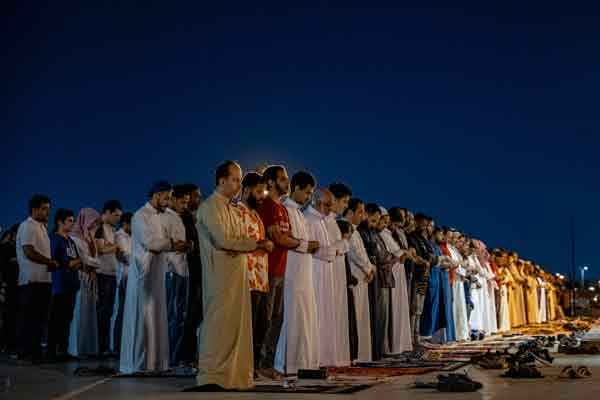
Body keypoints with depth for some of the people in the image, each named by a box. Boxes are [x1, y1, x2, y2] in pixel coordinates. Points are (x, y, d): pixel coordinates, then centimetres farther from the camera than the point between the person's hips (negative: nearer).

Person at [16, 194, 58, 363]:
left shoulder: (41, 227, 19)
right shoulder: (27, 226, -10)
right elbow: (29, 253, -19)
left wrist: (51, 263, 4)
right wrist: (52, 262, -11)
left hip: (43, 279, 9)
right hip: (31, 280, -9)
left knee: (39, 318, 11)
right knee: (28, 318, -5)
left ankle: (36, 352, 16)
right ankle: (24, 354, 0)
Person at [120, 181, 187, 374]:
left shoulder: (156, 216, 17)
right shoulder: (141, 216, -10)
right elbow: (150, 241, -21)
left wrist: (174, 244, -3)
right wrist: (173, 244, -11)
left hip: (156, 273, 9)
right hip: (143, 273, -9)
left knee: (155, 317, 8)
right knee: (142, 318, -4)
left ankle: (153, 361, 13)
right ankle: (138, 363, 1)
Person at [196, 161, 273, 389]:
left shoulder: (233, 210, 20)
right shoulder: (210, 207, -7)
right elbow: (223, 240, -17)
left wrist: (239, 248, -8)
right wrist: (257, 244, -11)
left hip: (238, 274, 8)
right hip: (220, 274, -8)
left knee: (238, 323, 6)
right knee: (218, 323, -6)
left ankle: (235, 374, 10)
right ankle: (211, 375, 0)